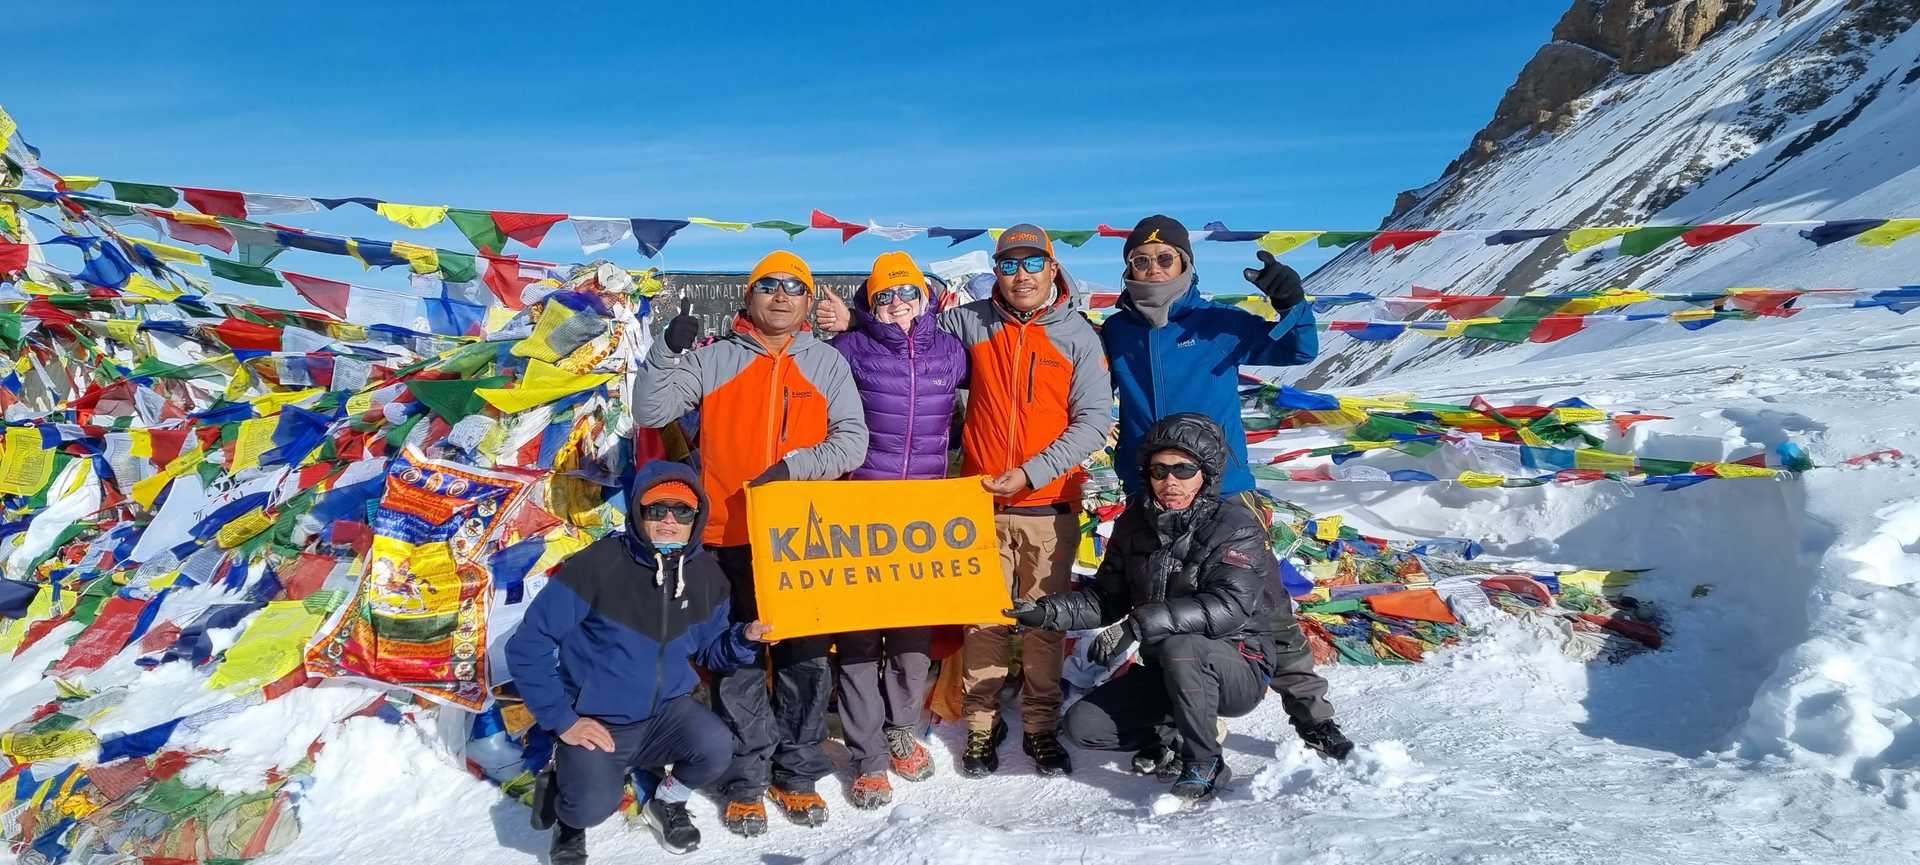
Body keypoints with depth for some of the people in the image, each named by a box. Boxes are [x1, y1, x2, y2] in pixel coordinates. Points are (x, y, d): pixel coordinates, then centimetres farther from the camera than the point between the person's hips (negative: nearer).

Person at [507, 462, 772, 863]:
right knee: (593, 808, -27)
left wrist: (745, 638, -15)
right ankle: (565, 799, 13)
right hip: (597, 723, -4)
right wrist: (562, 719, -16)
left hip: (667, 710, 4)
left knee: (716, 747, -24)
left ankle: (666, 804, 10)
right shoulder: (597, 565, -19)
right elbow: (528, 646, -15)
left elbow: (709, 649, 7)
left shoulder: (706, 575, -4)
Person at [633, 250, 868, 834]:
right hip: (731, 536, -1)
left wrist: (793, 465, -16)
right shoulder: (715, 359, 5)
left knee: (807, 659, 7)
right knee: (738, 661, 5)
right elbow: (651, 412, -2)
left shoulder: (829, 363, 6)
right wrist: (668, 351, -17)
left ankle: (797, 776, 22)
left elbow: (852, 443, -1)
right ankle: (746, 781, 18)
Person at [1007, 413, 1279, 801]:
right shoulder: (1135, 523, 1)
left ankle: (1204, 765, -15)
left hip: (1239, 671, -5)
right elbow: (1107, 597, 7)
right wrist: (1049, 611, -11)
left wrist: (1141, 624, -40)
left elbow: (1228, 607, -32)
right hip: (1168, 673, 6)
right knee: (1082, 726, -8)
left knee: (1179, 646, -37)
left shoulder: (1236, 528, -18)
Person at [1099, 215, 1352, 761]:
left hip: (1223, 495, -2)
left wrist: (1292, 304, -15)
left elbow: (1298, 350, 5)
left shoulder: (1220, 324, -1)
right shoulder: (1115, 332, 5)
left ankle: (1311, 714, 12)